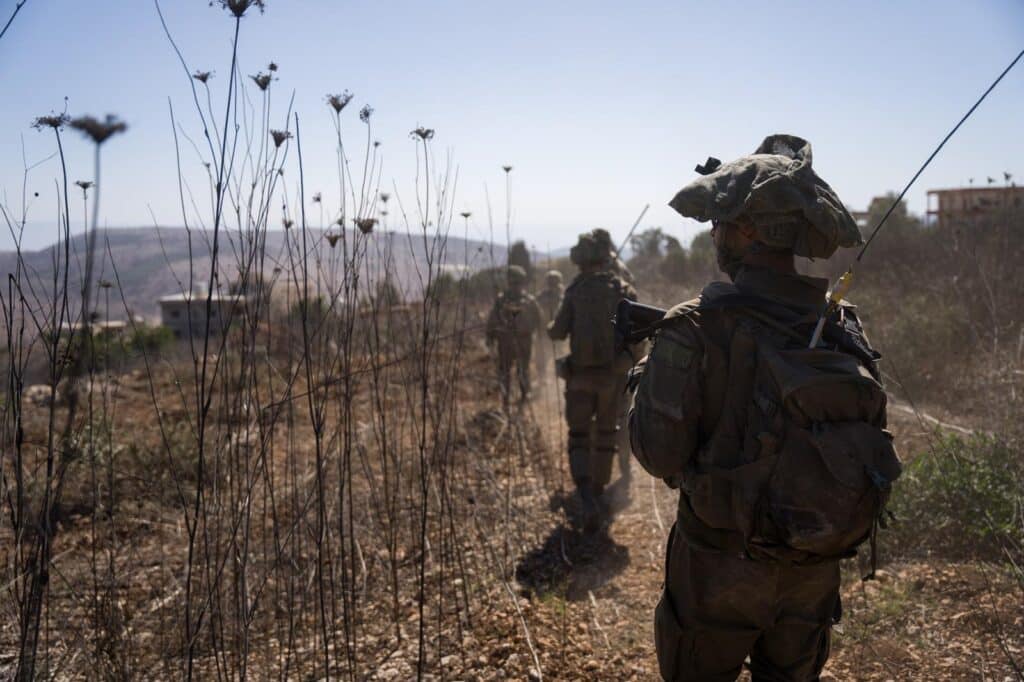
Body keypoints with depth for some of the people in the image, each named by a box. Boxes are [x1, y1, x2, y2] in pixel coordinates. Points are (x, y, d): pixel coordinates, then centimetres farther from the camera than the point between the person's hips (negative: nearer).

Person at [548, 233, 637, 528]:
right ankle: (599, 488, 31)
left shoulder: (575, 290, -5)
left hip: (581, 375, -2)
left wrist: (551, 327, 15)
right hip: (613, 375, 2)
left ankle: (587, 498, -15)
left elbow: (558, 332, -8)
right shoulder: (624, 290, 1)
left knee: (579, 437, 5)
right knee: (605, 432, 20)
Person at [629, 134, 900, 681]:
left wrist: (647, 373, 0)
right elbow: (864, 431, 7)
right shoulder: (842, 325, -5)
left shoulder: (696, 330, -21)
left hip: (722, 569, -4)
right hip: (816, 570, 5)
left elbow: (659, 456, -18)